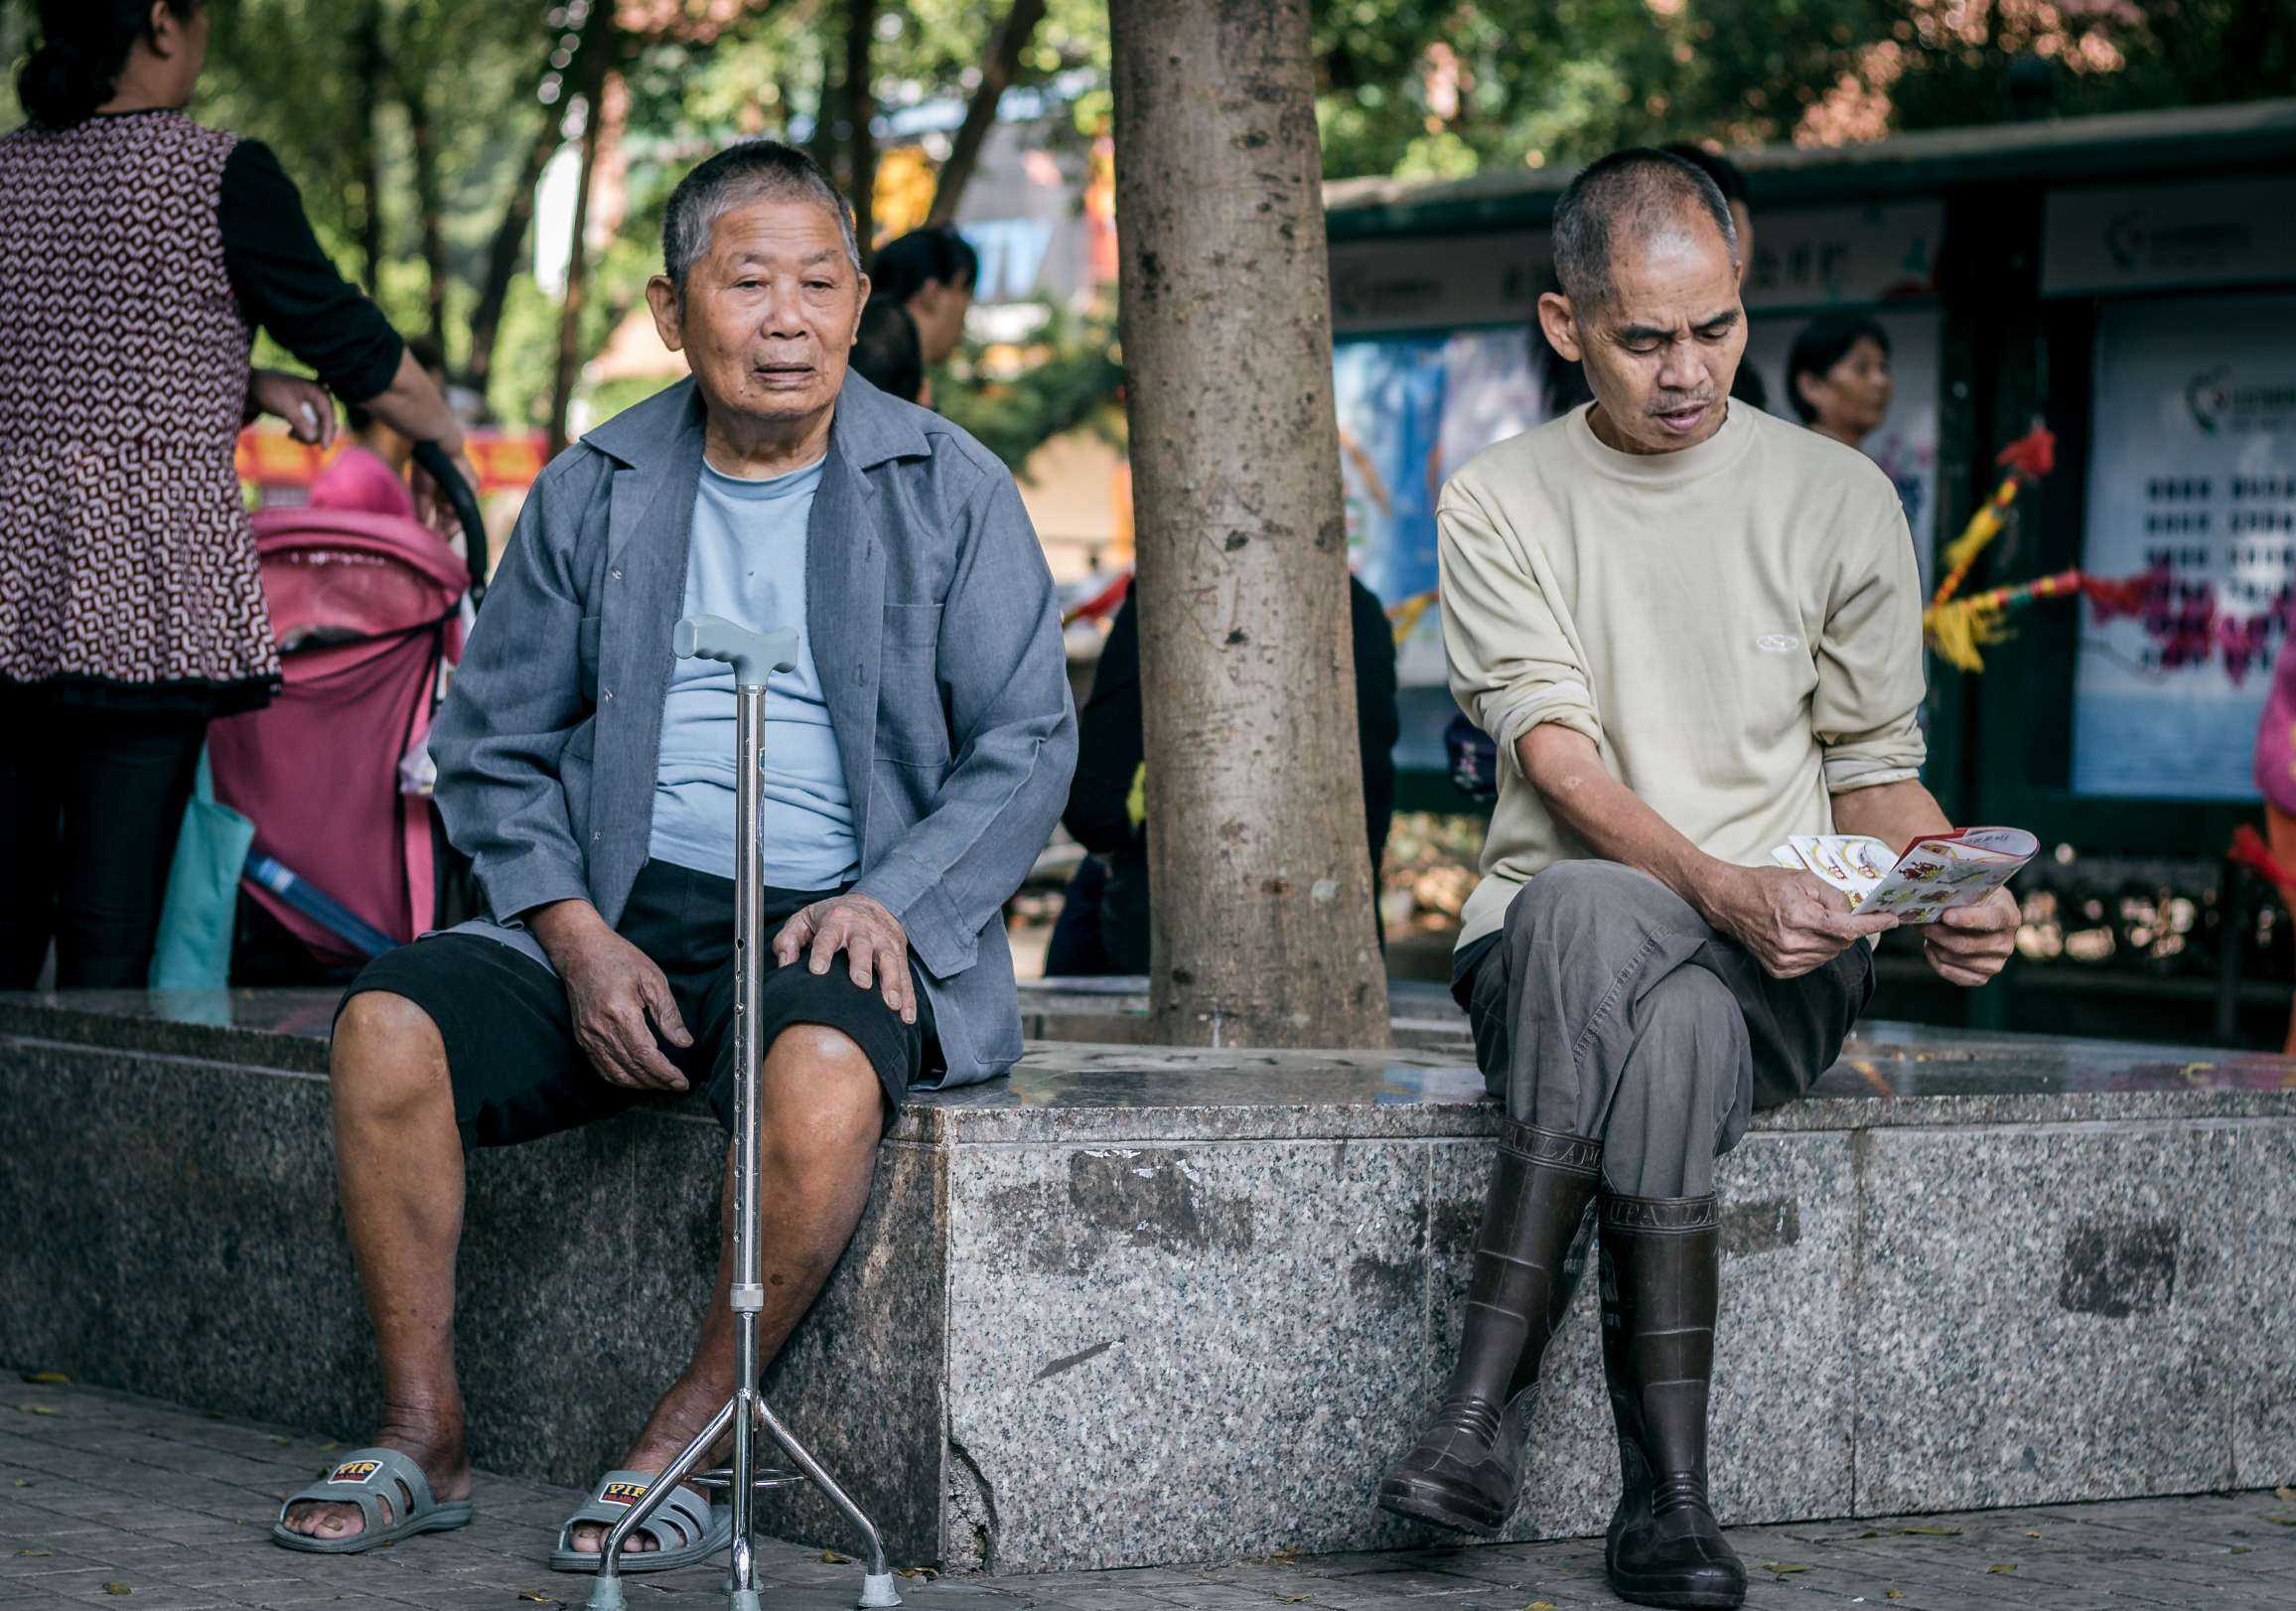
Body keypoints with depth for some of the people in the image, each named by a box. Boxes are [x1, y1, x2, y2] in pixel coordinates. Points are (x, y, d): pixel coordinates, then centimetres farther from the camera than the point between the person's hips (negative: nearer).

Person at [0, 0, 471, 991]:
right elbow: (348, 337, 2)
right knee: (112, 923, -3)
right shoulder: (218, 175, -6)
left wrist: (244, 389, 17)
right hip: (148, 576, -5)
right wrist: (447, 440, 18)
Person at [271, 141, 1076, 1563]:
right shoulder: (593, 493, 11)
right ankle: (424, 1438, -12)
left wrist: (889, 902, -15)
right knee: (389, 1023, -24)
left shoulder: (952, 491, 5)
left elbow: (1026, 748, 3)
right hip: (621, 915, 3)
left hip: (841, 923, -3)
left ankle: (687, 1447, -20)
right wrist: (576, 934, -5)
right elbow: (493, 743, 13)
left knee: (824, 1072, -38)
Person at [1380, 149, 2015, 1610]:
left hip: (1783, 959, 1)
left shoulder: (1839, 497, 8)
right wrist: (1718, 889, -27)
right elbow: (1560, 763, -9)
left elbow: (1877, 766, 11)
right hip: (1551, 932, 0)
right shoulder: (1500, 504, 5)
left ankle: (1488, 1411, -35)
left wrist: (1949, 892, -12)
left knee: (1672, 1024, -38)